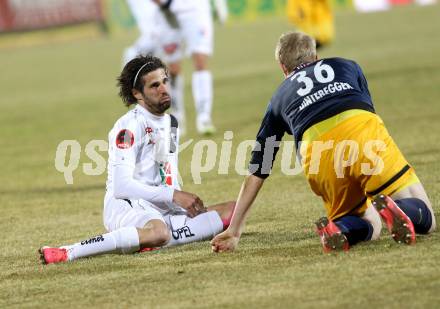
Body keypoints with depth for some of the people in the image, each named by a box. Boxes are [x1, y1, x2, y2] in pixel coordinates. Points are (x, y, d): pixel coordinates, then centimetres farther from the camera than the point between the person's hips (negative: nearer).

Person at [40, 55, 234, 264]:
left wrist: (186, 204, 3)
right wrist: (173, 195, -20)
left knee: (232, 210, -3)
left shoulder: (170, 122, 17)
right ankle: (67, 253, -35)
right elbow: (121, 186, -19)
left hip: (163, 210, 9)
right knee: (159, 232, -42)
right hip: (126, 207, -9)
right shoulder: (130, 125, -11)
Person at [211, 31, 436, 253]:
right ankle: (397, 211, -28)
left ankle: (340, 228, -15)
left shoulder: (279, 99, 33)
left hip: (317, 153, 1)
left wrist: (234, 230, 36)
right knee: (425, 221, 8)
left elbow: (256, 171, 32)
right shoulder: (346, 66, 35)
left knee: (369, 227, 20)